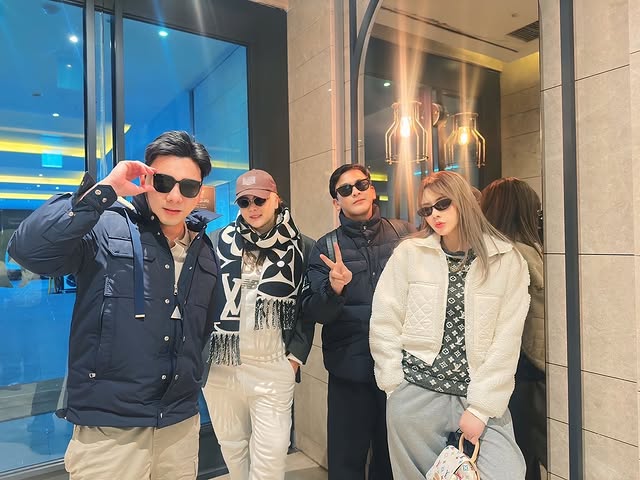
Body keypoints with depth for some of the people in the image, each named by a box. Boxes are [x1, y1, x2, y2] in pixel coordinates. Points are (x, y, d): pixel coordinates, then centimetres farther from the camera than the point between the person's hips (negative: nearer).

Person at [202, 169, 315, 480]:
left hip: (273, 365, -1)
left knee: (270, 454, 2)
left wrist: (296, 355, -1)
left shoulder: (303, 248, 0)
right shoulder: (219, 242, 2)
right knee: (231, 445, 16)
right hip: (219, 364, 2)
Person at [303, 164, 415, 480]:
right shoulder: (326, 248, 1)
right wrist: (334, 289, -26)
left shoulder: (405, 234, 1)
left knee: (393, 454, 18)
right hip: (350, 370, 0)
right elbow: (314, 313, -7)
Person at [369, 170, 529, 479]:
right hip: (415, 395, 0)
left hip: (481, 398, 0)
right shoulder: (409, 254, 0)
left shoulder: (507, 261, -1)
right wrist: (396, 389, -2)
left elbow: (507, 342, -3)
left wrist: (481, 408, -6)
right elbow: (384, 324, 0)